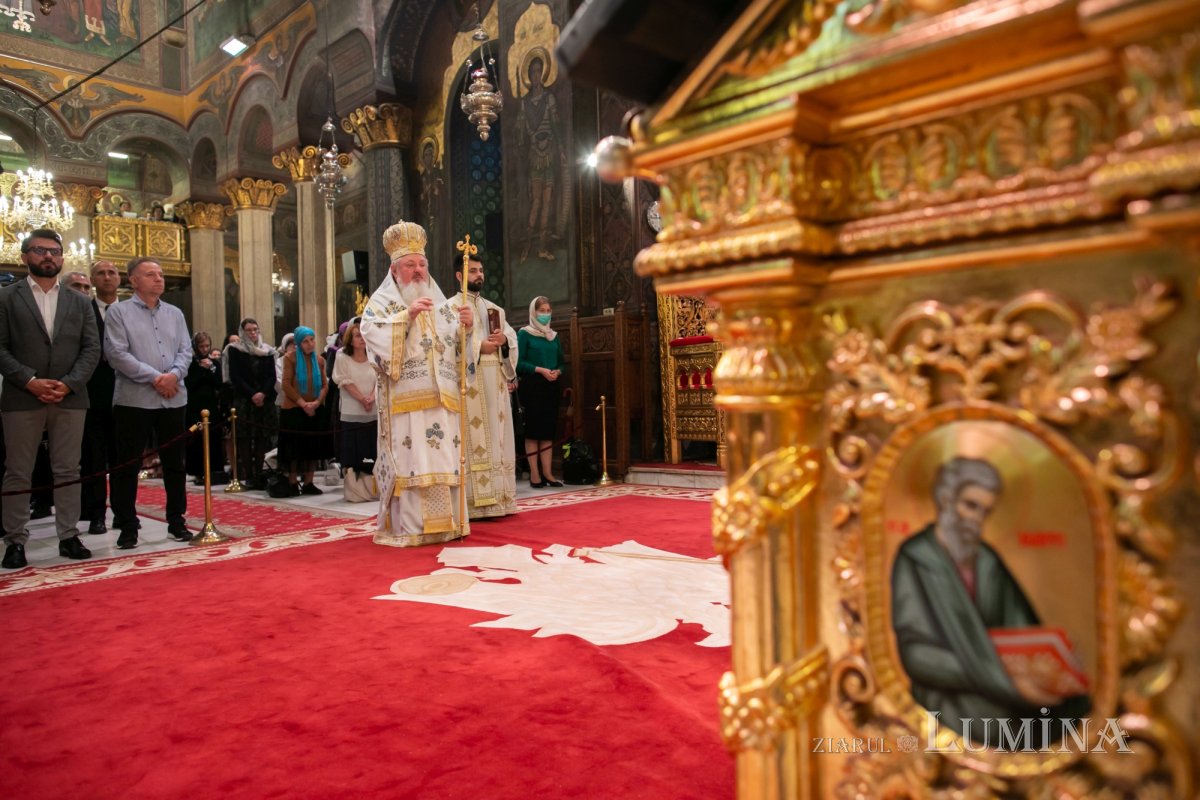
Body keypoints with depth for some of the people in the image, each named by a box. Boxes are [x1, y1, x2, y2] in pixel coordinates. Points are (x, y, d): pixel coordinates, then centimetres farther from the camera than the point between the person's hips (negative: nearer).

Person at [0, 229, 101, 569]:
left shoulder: (79, 302, 13)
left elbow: (92, 349, 5)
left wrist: (69, 383, -9)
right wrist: (30, 381, -14)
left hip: (70, 398, 2)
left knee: (68, 471, 6)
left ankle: (68, 536, 13)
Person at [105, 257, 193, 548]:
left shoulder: (175, 314, 14)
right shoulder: (119, 312, 0)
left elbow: (186, 350, 8)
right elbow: (117, 354, -10)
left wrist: (174, 375, -12)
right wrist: (155, 377, -14)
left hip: (174, 399, 4)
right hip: (134, 400, -4)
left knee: (174, 464, 9)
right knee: (127, 466, 2)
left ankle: (176, 522, 19)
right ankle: (127, 527, 12)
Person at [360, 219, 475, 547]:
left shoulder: (441, 304, 20)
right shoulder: (382, 301, 7)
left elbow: (456, 347, 14)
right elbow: (371, 333, -11)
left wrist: (465, 327, -5)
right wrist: (406, 316, -17)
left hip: (441, 398, 4)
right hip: (406, 398, -4)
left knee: (443, 460, 3)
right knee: (410, 460, -9)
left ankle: (445, 523, 9)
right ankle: (410, 528, -5)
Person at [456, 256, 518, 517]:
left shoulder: (494, 308, 21)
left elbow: (512, 334, 15)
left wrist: (503, 339, -6)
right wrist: (479, 346, -17)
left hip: (495, 379, 7)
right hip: (469, 379, -6)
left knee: (496, 434, 5)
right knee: (474, 438, -10)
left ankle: (497, 497, 9)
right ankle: (476, 501, -9)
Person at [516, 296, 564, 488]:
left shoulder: (554, 336, 16)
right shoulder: (524, 333, -1)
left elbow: (561, 362, 17)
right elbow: (519, 363, -9)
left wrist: (557, 372, -4)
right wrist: (540, 370, -18)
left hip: (551, 387, 5)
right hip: (532, 387, -5)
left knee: (548, 430, 5)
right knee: (533, 430, -3)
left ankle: (547, 473, 8)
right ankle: (534, 474, 1)